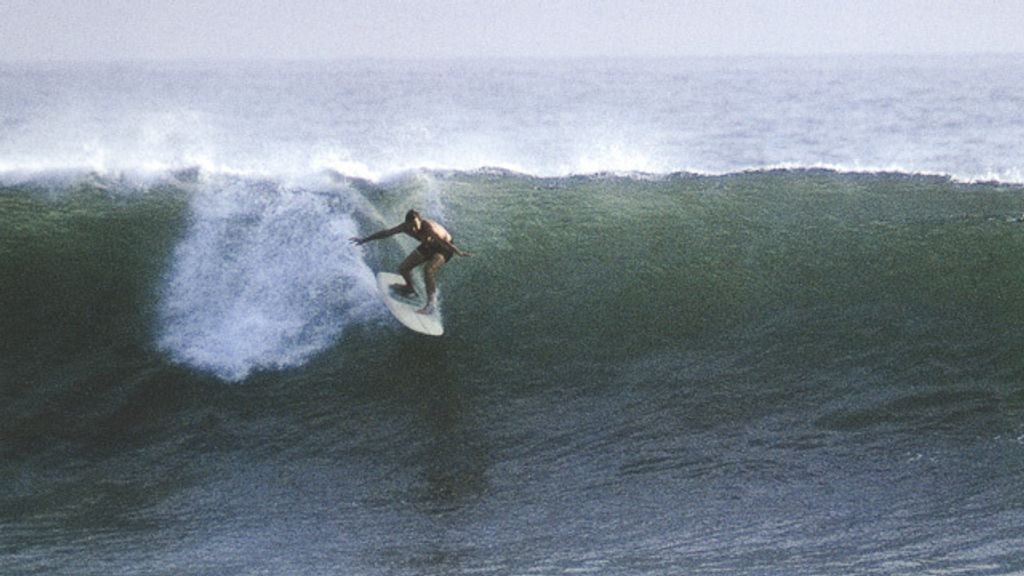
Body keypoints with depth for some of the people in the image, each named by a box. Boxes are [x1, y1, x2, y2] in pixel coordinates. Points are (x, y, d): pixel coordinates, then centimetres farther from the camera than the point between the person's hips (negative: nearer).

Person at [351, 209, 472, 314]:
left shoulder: (428, 228, -39)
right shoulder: (406, 227, -19)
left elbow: (442, 240, -51)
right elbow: (386, 233, -8)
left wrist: (459, 253, -63)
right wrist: (365, 239, -3)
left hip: (443, 248, -7)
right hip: (428, 246, 7)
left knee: (428, 270, -30)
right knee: (403, 268, 5)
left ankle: (431, 304, -19)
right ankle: (410, 288, 36)